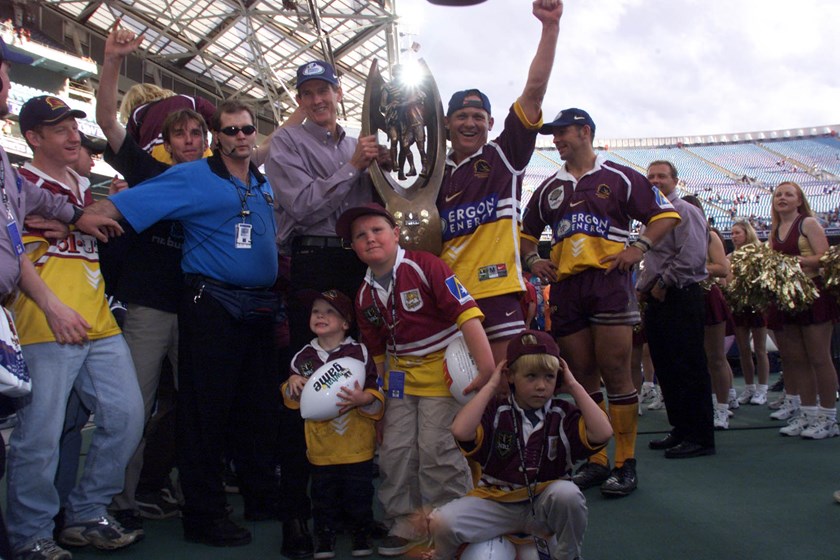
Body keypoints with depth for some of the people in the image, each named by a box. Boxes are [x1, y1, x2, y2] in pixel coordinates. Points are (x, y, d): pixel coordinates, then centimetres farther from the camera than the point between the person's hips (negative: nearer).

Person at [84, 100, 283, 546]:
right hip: (212, 304, -6)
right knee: (206, 409, -3)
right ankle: (203, 514, 7)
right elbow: (120, 206, -12)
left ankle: (261, 497, 25)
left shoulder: (265, 184, 15)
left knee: (260, 406, 12)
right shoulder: (193, 178, -5)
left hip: (258, 307, 6)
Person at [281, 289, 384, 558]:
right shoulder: (303, 357, 3)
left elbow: (376, 394, -8)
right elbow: (292, 399, 14)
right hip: (321, 444, 2)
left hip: (357, 443, -2)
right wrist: (292, 384, -7)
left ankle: (361, 534, 27)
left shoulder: (359, 353, -7)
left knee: (359, 492, 8)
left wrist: (364, 399, -28)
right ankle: (325, 538, 27)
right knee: (323, 495, 11)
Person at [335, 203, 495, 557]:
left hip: (443, 368, -6)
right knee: (394, 449, 6)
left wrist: (486, 367, -28)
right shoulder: (365, 295, 5)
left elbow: (466, 311, -22)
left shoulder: (424, 266, -16)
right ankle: (407, 522, 23)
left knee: (436, 447, -8)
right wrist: (382, 385, 10)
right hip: (400, 375, 7)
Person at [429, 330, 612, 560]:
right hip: (496, 504, 0)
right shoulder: (495, 412, -4)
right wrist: (491, 385, -14)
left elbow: (602, 433, -21)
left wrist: (574, 386, -11)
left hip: (546, 506, 1)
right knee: (442, 522, -26)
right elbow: (461, 431, -24)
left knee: (568, 493, -33)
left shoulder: (563, 415, -2)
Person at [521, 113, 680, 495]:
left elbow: (665, 215, 4)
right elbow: (528, 231, 29)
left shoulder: (620, 178, 5)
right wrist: (532, 259, 9)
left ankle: (626, 464, 3)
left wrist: (639, 247, -10)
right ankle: (595, 461, 16)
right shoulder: (549, 188, 19)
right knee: (582, 377, 7)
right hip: (564, 286, 5)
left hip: (609, 281, -5)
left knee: (616, 374, -6)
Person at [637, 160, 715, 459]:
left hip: (682, 298, -9)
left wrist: (663, 283, -13)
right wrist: (643, 286, 11)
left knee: (689, 369, -8)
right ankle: (680, 430, 21)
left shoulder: (685, 212, -7)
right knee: (666, 369, 12)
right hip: (657, 300, 10)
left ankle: (700, 438, -2)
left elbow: (691, 258, -19)